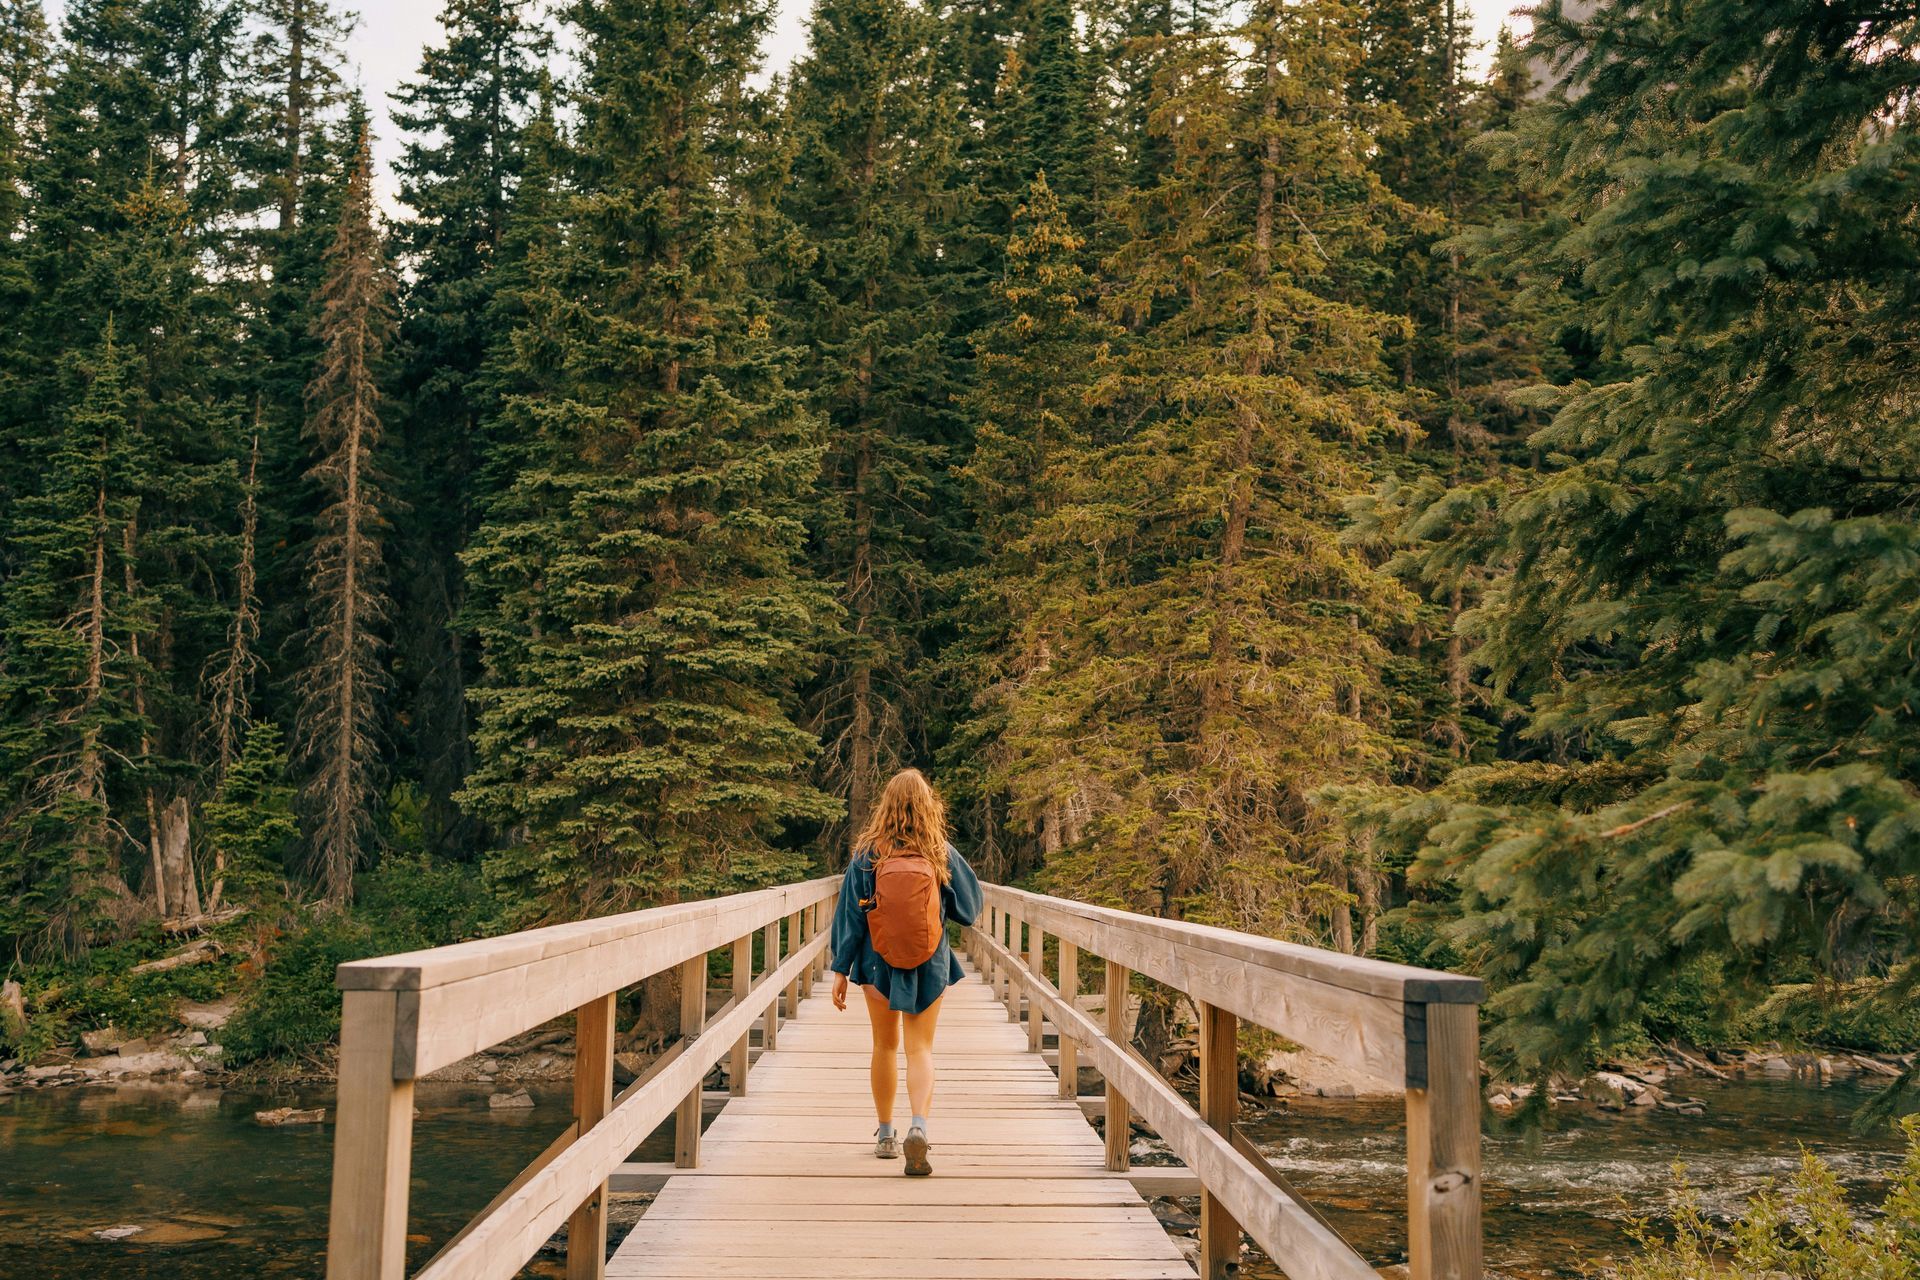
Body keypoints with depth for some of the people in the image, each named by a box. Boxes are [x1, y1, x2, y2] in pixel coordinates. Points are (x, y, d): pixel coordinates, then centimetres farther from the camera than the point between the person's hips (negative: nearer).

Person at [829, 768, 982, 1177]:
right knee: (920, 1048, 3)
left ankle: (885, 1135, 25)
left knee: (885, 1046, 16)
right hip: (928, 964, -1)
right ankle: (919, 1125, -19)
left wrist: (841, 970, -1)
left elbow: (850, 913, -6)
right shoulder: (943, 854, -7)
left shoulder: (868, 854, -7)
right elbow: (969, 910, 2)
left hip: (878, 960, 1)